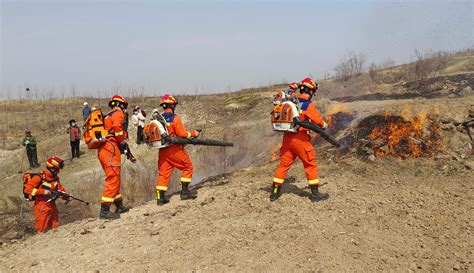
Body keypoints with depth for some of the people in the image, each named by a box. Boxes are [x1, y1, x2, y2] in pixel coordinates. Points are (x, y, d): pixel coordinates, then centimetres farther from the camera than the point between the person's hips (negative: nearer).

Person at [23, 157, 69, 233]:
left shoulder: (55, 178, 6)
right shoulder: (39, 177, -15)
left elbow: (60, 189, 13)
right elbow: (27, 189, -18)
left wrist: (65, 196, -7)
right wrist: (43, 191, -26)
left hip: (52, 206, 7)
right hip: (41, 207, -7)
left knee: (56, 228, 14)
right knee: (42, 230, 0)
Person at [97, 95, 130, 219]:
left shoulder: (108, 116, 29)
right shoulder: (118, 113, 0)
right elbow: (117, 126, -20)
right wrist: (122, 142, -8)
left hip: (102, 150, 10)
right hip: (110, 149, -10)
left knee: (114, 179, 17)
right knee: (113, 179, -10)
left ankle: (119, 206, 26)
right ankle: (104, 211, -13)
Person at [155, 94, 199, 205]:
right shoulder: (175, 118, -11)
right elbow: (182, 134, -13)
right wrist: (193, 134, 2)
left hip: (162, 150, 6)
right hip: (174, 149, -6)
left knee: (163, 173, 9)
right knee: (187, 167, 10)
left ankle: (160, 198, 9)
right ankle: (184, 191, 7)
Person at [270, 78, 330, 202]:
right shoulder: (308, 105, -10)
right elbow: (318, 120, -9)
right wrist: (324, 124, 11)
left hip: (287, 137, 6)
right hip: (300, 139, -6)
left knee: (284, 164, 13)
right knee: (311, 164, 8)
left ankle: (275, 192, 17)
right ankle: (315, 193, 13)